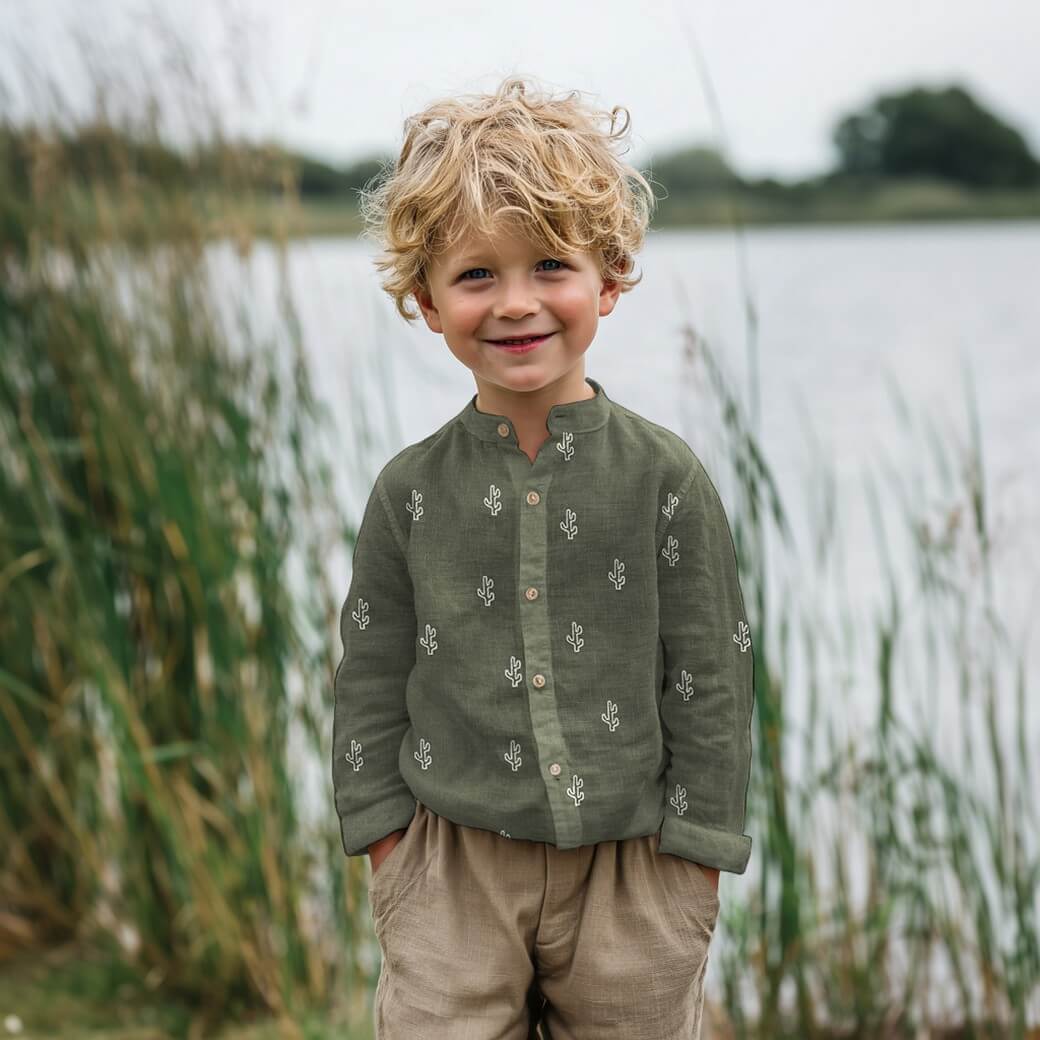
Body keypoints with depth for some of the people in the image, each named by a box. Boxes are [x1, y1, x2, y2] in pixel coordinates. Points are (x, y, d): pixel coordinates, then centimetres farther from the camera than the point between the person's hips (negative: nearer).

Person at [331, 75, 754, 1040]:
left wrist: (688, 884, -4)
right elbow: (371, 690, 4)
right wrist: (392, 871, 1)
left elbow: (711, 685, -3)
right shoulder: (410, 490, -1)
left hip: (630, 868, 0)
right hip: (454, 870, 1)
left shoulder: (665, 477, -6)